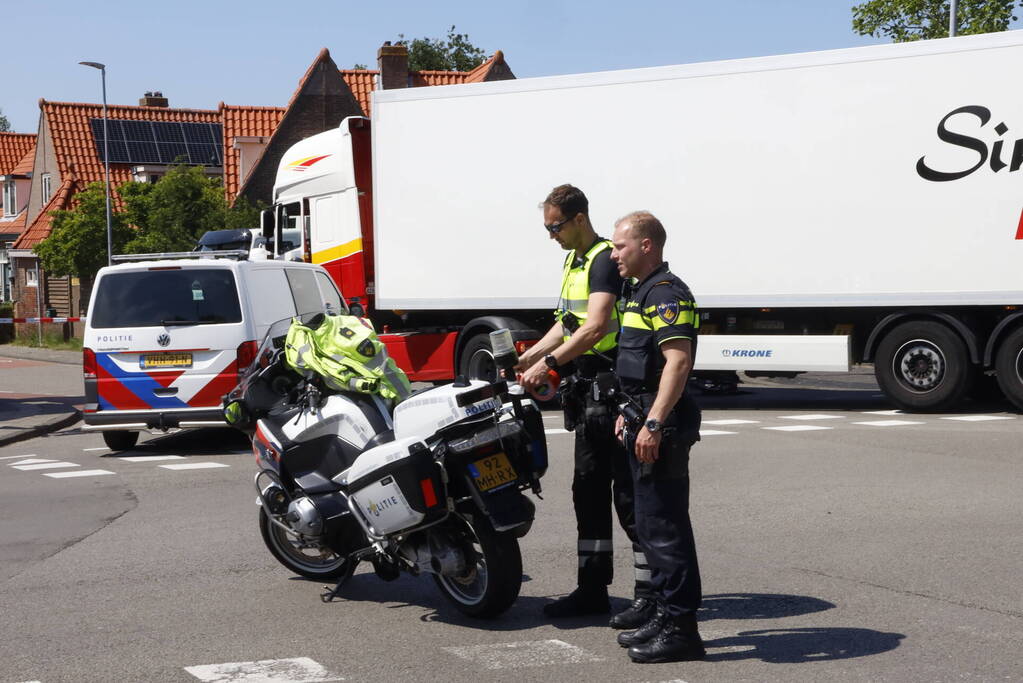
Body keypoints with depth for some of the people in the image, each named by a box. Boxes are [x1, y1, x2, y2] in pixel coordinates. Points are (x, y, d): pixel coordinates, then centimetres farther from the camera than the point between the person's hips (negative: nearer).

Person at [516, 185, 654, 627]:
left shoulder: (604, 262, -15)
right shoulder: (573, 261, 17)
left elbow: (594, 329, -26)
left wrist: (549, 363, -28)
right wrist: (525, 360, 15)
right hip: (587, 392, 10)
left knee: (628, 493, -7)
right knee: (588, 491, 13)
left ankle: (650, 594, -1)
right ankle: (592, 589, 20)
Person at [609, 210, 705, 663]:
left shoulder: (666, 293, -15)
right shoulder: (642, 292, 19)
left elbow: (678, 361, -25)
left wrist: (653, 423, -29)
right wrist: (628, 414, 25)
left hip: (662, 426, -11)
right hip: (645, 421, 11)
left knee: (665, 525, -8)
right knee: (651, 523, 14)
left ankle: (680, 629, -3)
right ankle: (665, 616, 23)